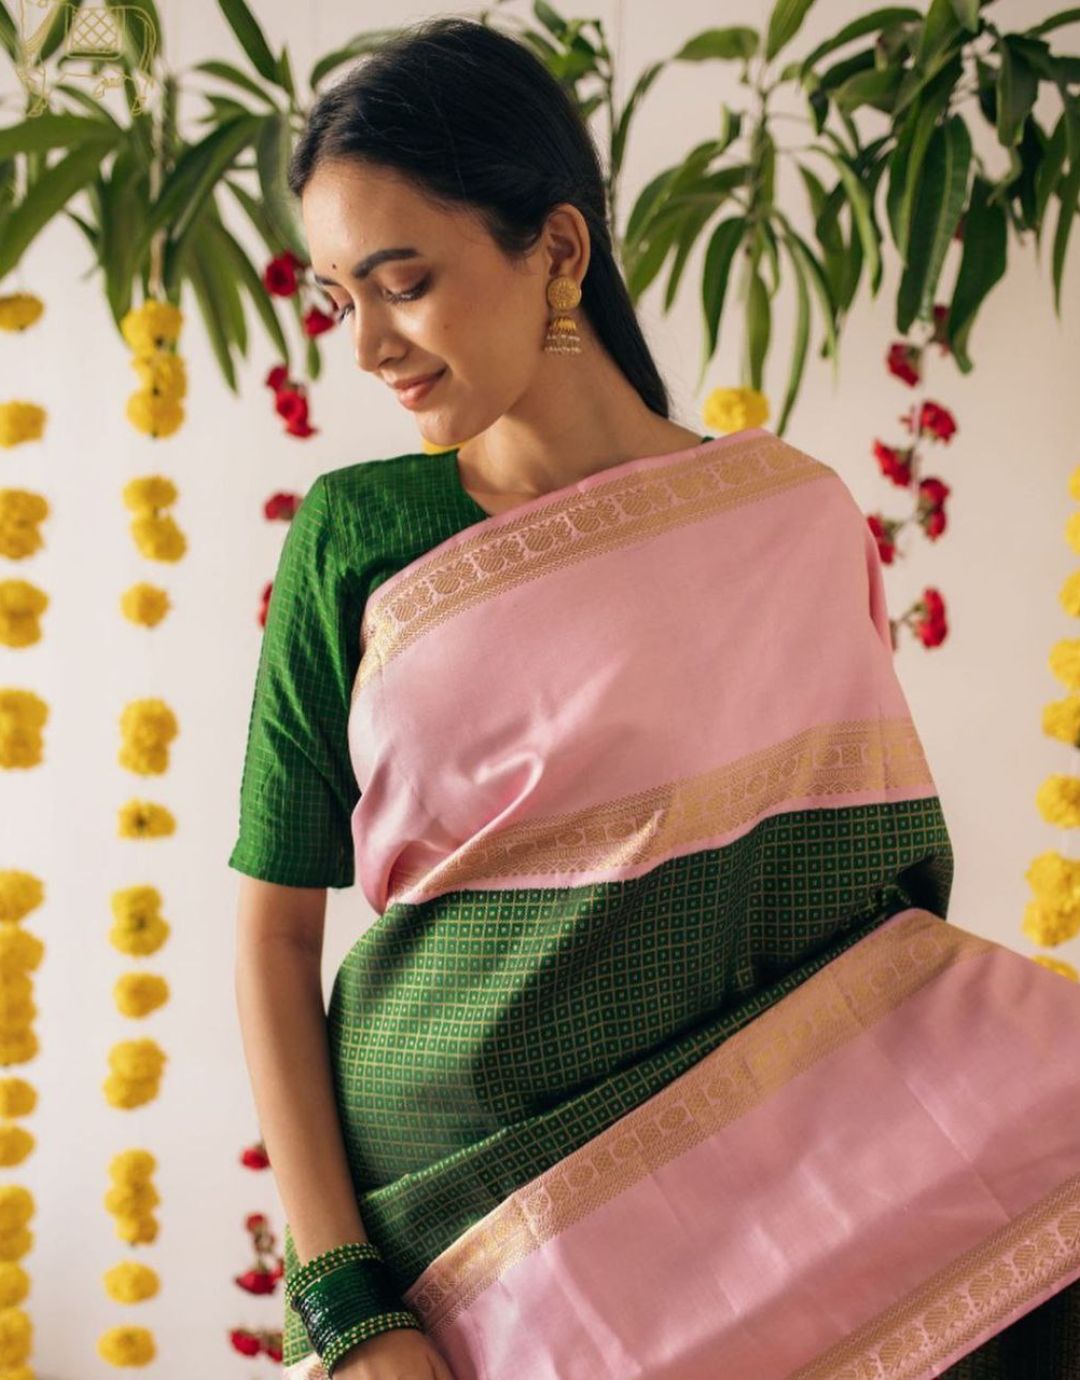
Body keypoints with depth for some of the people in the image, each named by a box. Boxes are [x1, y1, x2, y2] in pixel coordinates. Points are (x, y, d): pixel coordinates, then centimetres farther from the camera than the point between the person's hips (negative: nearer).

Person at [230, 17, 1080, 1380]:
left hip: (732, 1210, 0)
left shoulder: (799, 523, -4)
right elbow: (276, 928, -5)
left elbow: (889, 907, 2)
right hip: (426, 1211, 0)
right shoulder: (353, 538, -5)